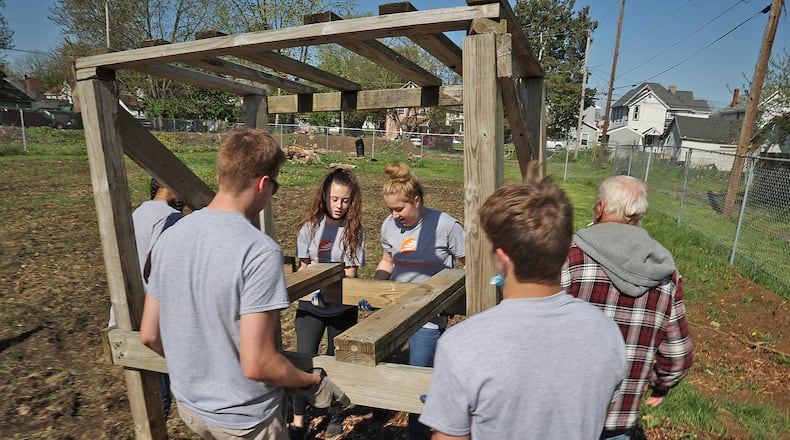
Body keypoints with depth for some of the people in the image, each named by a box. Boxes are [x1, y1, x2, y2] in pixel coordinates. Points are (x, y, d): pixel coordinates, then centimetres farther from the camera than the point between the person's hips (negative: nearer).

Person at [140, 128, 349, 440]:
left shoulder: (168, 238, -7)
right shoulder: (260, 251, -27)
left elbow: (149, 335, 0)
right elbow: (256, 365, -27)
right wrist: (313, 382, -10)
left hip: (188, 405, 6)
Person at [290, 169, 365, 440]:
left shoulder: (355, 230, -6)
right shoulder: (310, 227, -4)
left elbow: (350, 274, -7)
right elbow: (303, 267, 2)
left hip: (342, 307, 0)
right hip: (311, 304, 1)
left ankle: (334, 413, 37)